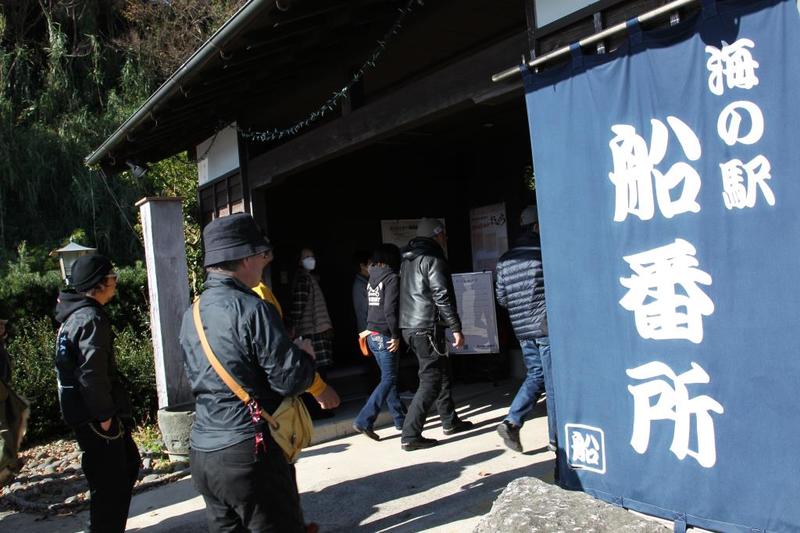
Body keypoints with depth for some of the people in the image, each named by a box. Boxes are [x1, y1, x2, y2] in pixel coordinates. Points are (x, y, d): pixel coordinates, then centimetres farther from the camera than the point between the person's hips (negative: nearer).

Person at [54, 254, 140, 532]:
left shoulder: (75, 314, 13)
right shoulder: (92, 318, -19)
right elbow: (92, 373, -27)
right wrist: (103, 414, -18)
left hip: (84, 412, 11)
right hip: (95, 418, -11)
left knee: (128, 465, 22)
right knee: (110, 482, -1)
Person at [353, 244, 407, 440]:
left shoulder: (371, 280, 10)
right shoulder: (392, 278, -12)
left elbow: (368, 306, 13)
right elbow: (390, 309, -19)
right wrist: (396, 335, -14)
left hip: (373, 335, 8)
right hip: (385, 336, -8)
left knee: (389, 378, 16)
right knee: (388, 380, -3)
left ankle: (401, 419, 25)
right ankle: (364, 421, -10)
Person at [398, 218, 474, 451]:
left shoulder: (408, 261, 17)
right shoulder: (433, 259, -11)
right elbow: (442, 296, -17)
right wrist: (456, 328, -15)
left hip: (409, 326, 10)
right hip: (427, 328, -10)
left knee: (442, 372, 20)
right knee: (431, 380, -7)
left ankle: (450, 421, 31)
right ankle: (410, 435, -9)